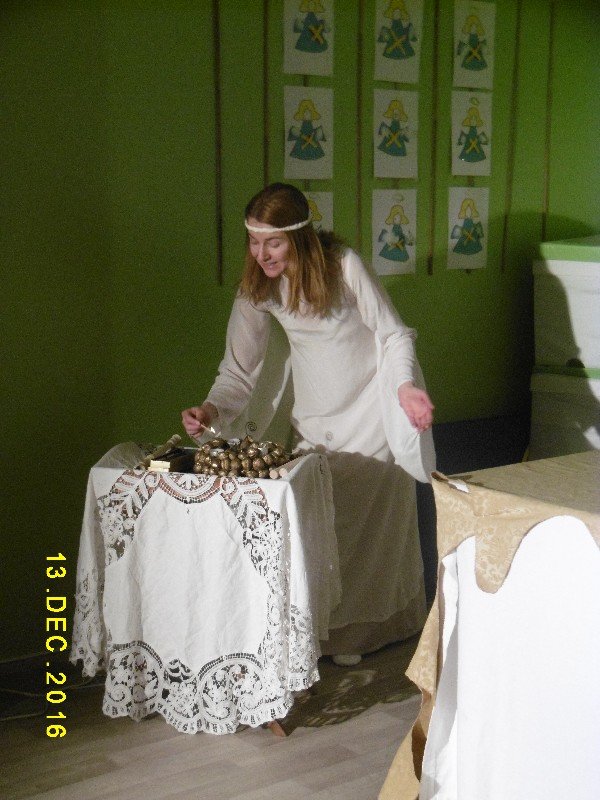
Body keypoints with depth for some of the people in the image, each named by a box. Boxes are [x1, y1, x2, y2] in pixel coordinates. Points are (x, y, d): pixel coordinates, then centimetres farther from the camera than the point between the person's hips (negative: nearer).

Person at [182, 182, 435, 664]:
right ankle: (332, 629, 17)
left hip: (372, 409, -3)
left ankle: (377, 625, 24)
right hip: (315, 420, 3)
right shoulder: (258, 288, -8)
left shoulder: (343, 264, -20)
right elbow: (240, 370, -7)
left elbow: (395, 334, -12)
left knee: (375, 518, 4)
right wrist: (212, 410, -26)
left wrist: (405, 385, -29)